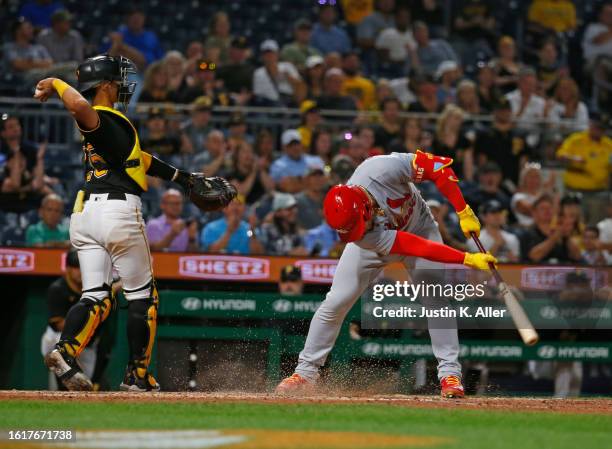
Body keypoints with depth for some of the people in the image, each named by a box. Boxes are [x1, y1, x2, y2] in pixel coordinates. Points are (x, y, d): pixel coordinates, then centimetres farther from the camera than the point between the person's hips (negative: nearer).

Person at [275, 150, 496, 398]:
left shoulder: (381, 169, -42)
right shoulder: (363, 236, -36)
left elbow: (437, 166, -29)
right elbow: (416, 248, -39)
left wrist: (464, 212, -28)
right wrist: (468, 259, -43)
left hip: (419, 225, 1)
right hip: (380, 241, -1)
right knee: (335, 302, -6)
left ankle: (449, 373, -8)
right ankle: (306, 372, 7)